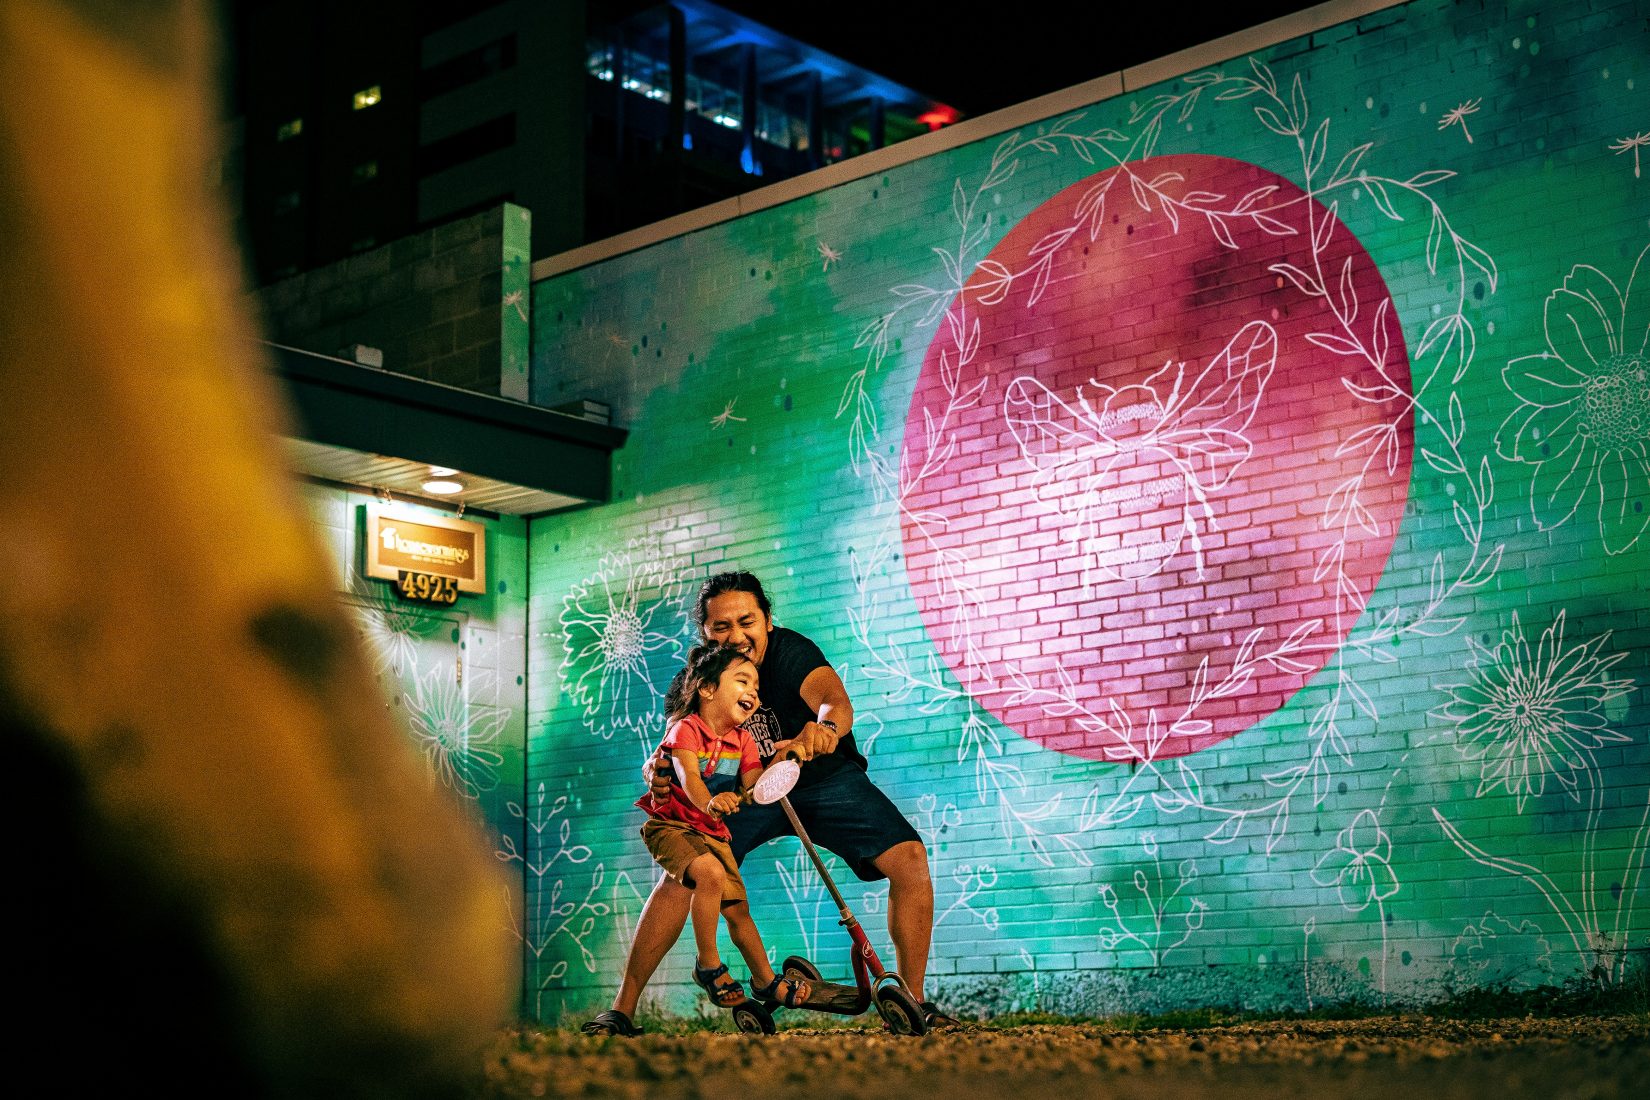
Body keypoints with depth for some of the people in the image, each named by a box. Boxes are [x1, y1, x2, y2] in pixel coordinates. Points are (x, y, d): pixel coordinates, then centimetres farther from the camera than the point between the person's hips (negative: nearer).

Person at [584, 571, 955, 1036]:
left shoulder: (791, 651, -27)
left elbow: (836, 699, -45)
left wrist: (826, 727, -71)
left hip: (827, 780, -2)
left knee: (910, 858, -21)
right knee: (681, 873, -20)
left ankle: (912, 1000, -6)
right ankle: (622, 1009, -10)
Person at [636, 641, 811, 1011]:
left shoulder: (743, 740, 5)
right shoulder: (686, 729, -15)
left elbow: (753, 787, -6)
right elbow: (689, 778, -31)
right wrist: (710, 802, -52)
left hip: (712, 833, 7)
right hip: (671, 825, -7)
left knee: (737, 908, 8)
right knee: (711, 873, -32)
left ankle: (765, 980, 25)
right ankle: (708, 965, -18)